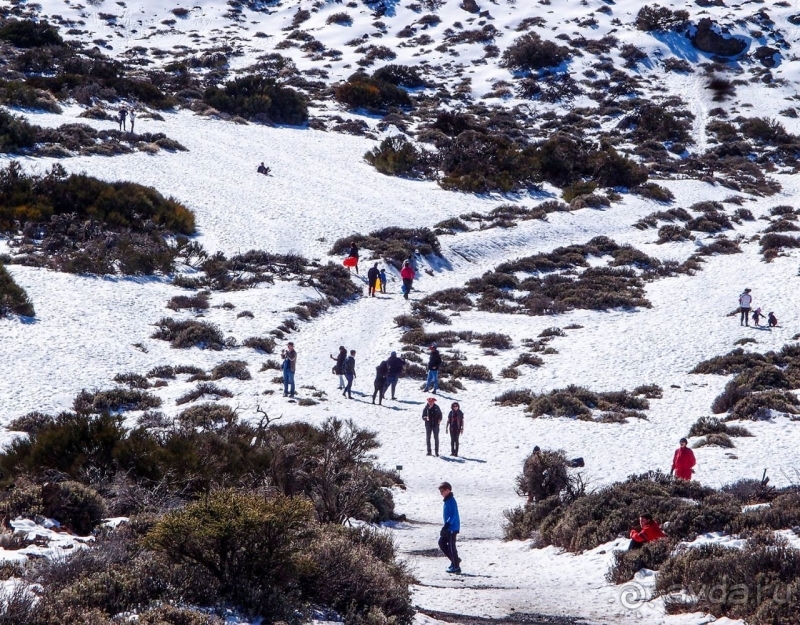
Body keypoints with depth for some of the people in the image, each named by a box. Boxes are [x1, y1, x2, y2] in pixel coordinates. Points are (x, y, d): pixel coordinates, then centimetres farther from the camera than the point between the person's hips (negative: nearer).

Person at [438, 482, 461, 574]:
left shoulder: (451, 501, -17)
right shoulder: (447, 500, 13)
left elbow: (454, 515, -24)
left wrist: (447, 525, -28)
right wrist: (446, 526, 23)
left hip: (452, 528, -10)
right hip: (448, 528, 10)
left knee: (451, 546, -6)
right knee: (441, 543, 13)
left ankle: (456, 567, -1)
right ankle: (455, 560, 20)